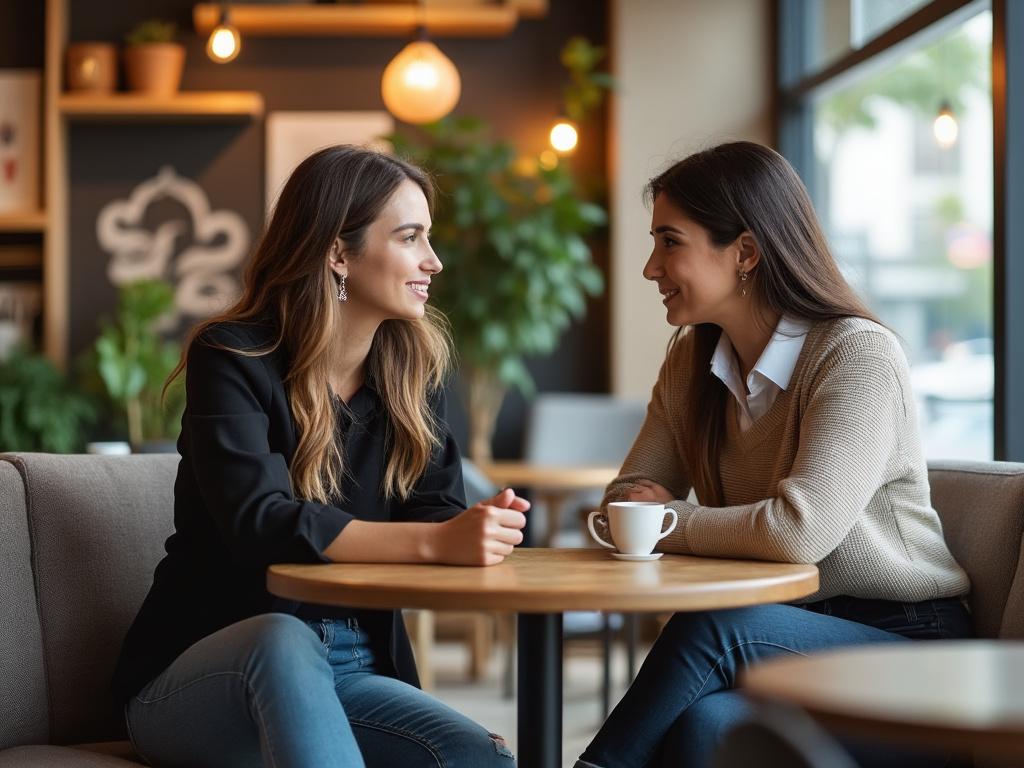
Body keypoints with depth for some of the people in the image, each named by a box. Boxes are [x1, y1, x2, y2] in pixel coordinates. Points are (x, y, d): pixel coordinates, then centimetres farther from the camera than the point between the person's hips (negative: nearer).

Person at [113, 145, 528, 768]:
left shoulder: (414, 369, 8)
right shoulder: (232, 358, -9)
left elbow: (440, 514, -3)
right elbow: (260, 523, -26)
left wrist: (482, 530, -29)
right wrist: (436, 541, -38)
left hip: (349, 673, 4)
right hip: (197, 681, -4)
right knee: (285, 639, -39)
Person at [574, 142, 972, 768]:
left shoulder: (859, 355, -15)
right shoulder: (692, 361, 8)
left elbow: (799, 532, -26)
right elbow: (626, 502, 11)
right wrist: (646, 508, -13)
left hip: (906, 640, -4)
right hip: (785, 633, 4)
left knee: (712, 630, -32)